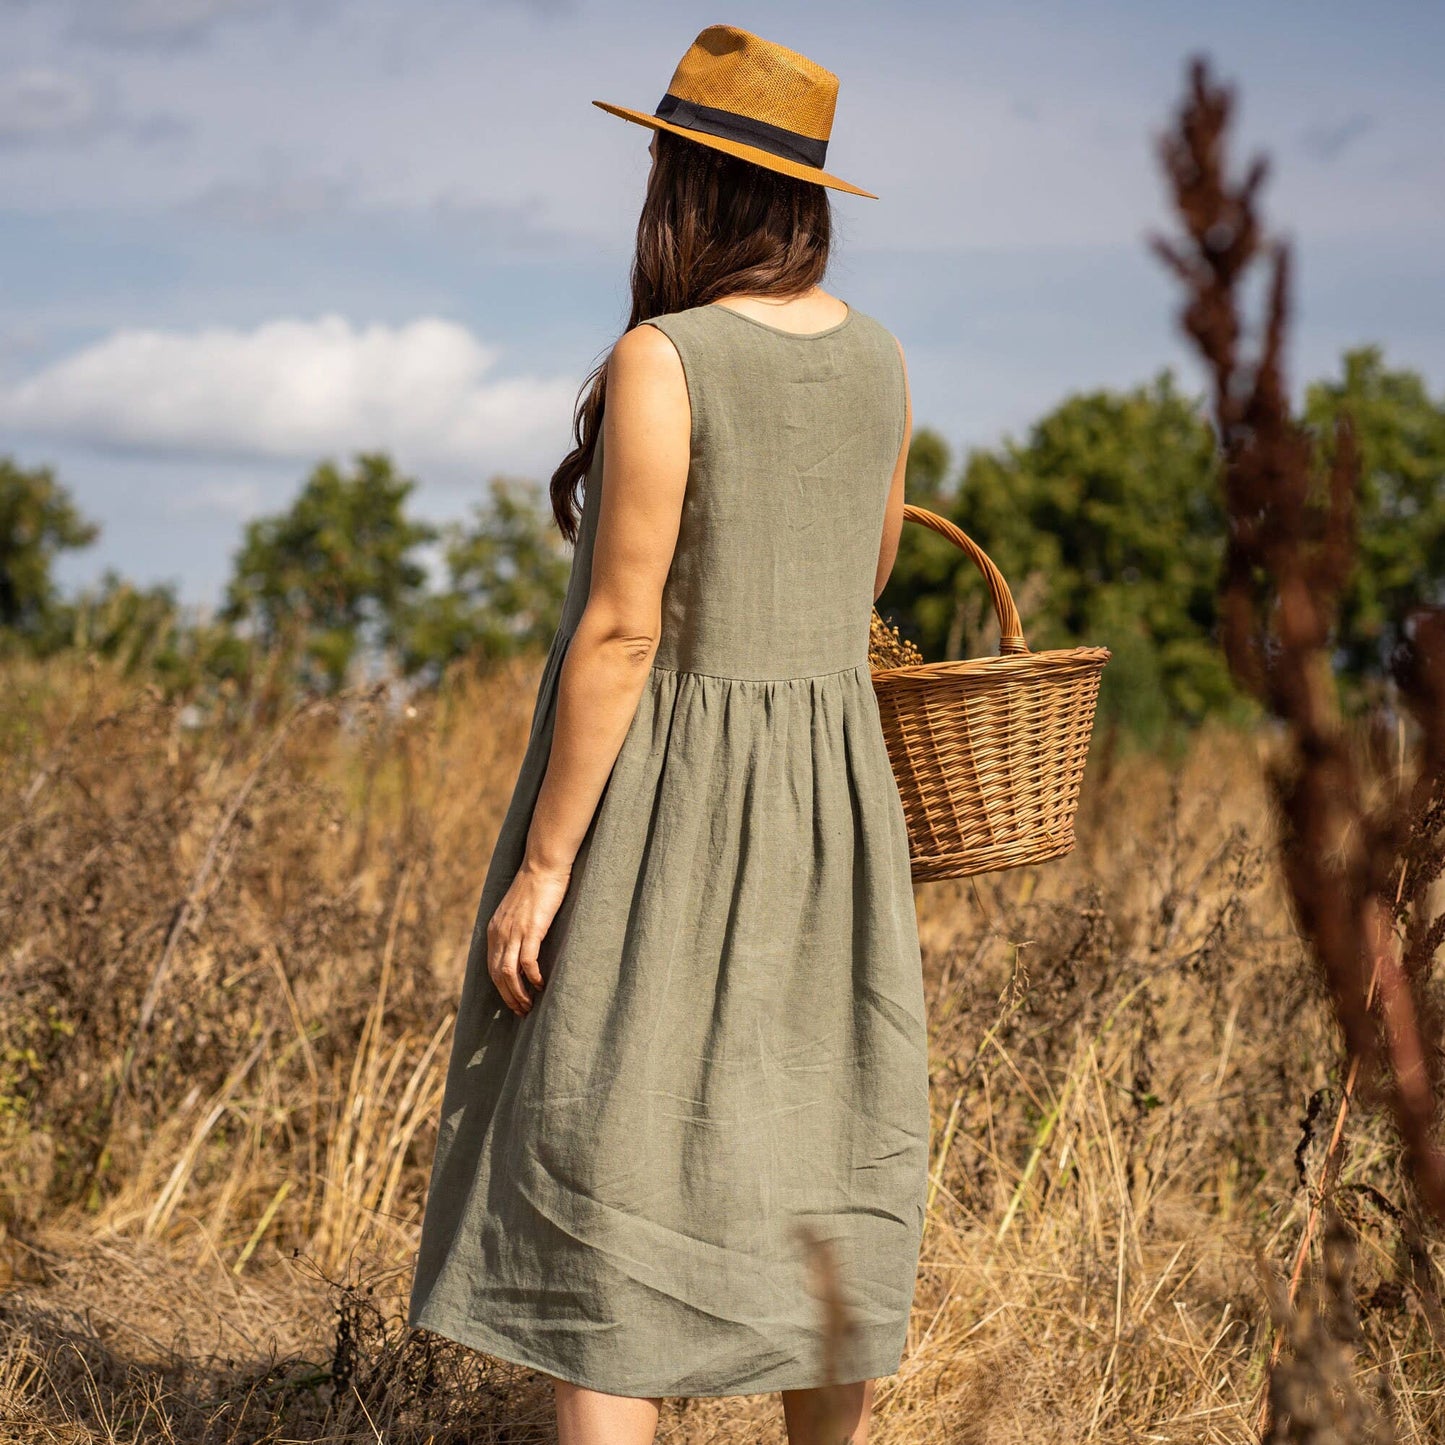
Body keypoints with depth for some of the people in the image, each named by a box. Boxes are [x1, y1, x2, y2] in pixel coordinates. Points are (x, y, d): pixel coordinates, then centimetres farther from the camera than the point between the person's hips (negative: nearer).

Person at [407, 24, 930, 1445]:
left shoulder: (658, 361, -16)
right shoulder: (878, 358, 5)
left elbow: (621, 631, -19)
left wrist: (541, 868, -14)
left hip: (655, 801, -7)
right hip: (831, 790, 7)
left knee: (599, 1182, -1)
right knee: (815, 1168, 15)